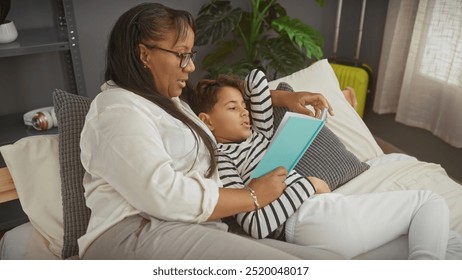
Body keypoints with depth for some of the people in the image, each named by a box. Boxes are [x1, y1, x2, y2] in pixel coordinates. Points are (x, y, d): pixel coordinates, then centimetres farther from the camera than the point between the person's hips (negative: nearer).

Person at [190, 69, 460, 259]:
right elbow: (256, 225, -15)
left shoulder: (259, 134, 22)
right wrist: (309, 185, -12)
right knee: (431, 200, 1)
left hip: (317, 208, 9)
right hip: (306, 216, -9)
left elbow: (257, 78, 32)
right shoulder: (218, 158, -4)